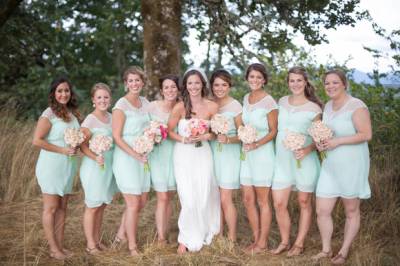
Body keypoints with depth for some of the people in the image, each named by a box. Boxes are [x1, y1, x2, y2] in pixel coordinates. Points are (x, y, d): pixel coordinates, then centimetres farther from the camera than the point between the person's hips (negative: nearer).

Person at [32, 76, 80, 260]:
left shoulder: (73, 113, 9)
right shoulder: (49, 114, -12)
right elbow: (37, 140, -16)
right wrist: (62, 150, -18)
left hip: (68, 166, 7)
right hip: (51, 166, -7)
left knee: (62, 207, 11)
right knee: (51, 208, 1)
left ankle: (60, 245, 19)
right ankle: (53, 248, 9)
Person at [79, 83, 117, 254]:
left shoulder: (111, 117, 7)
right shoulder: (90, 120, -11)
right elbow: (83, 146, -14)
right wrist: (96, 157, -29)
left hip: (109, 166, 6)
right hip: (94, 167, -6)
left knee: (101, 206, 14)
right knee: (92, 206, 3)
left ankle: (98, 240, 25)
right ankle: (90, 244, 14)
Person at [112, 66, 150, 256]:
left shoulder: (145, 103, 9)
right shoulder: (121, 105, -12)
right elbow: (117, 137, -15)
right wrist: (135, 155, -20)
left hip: (143, 158, 7)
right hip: (126, 158, -7)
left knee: (142, 201, 13)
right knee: (133, 204, -2)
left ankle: (121, 234, 32)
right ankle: (132, 246, 13)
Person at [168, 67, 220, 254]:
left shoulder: (212, 107, -4)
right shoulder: (179, 107, -10)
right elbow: (169, 131, -2)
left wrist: (206, 136, -13)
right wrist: (184, 139, -17)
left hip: (203, 154, 2)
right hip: (183, 156, -2)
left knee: (205, 197, 5)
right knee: (189, 200, -4)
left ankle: (204, 234, 29)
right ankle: (186, 239, 15)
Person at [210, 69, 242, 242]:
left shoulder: (235, 106, -7)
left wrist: (228, 139, -23)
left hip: (229, 155, -4)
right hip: (212, 153, 5)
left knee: (225, 200, -4)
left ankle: (232, 239, 9)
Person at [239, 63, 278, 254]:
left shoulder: (269, 102, -12)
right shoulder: (246, 98, 9)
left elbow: (273, 131, -9)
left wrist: (256, 144, -21)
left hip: (263, 154, -7)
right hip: (246, 154, 7)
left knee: (262, 201, 3)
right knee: (248, 199, 10)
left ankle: (262, 242, 15)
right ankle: (256, 239, 24)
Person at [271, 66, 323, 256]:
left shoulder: (313, 108, -4)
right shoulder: (282, 102, 8)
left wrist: (307, 149, -22)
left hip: (304, 160, -3)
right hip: (282, 160, 3)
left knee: (304, 203, 8)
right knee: (279, 204, 2)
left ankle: (299, 243, 22)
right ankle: (284, 242, 20)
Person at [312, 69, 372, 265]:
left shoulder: (357, 106, -15)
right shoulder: (328, 106, 8)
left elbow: (366, 135, -19)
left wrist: (337, 141, -24)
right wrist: (320, 142, -3)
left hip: (352, 166, -6)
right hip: (330, 166, 7)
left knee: (351, 211, 11)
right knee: (322, 211, 6)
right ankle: (326, 249, 25)